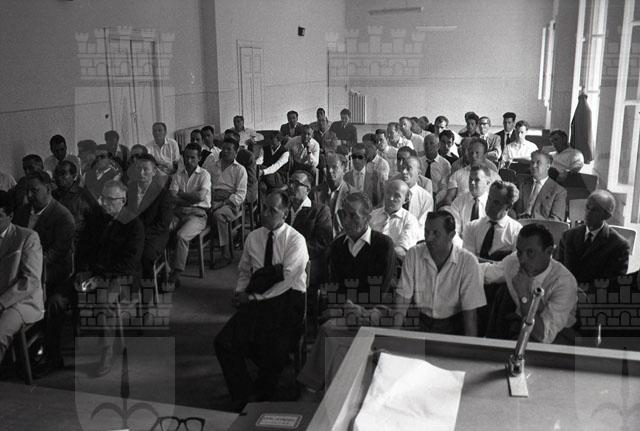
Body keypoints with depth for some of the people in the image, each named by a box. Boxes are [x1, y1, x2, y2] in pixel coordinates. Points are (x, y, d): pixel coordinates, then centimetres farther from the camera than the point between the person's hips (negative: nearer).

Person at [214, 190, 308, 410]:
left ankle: (262, 393, 8)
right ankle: (241, 395, 3)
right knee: (223, 342, -14)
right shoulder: (253, 237, 12)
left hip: (287, 299, -4)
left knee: (271, 347, -22)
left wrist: (254, 297, -13)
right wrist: (239, 292, -2)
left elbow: (286, 280, -12)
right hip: (256, 300, 4)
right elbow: (244, 271, 18)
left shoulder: (296, 240, -5)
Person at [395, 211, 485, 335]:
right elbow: (404, 294, -4)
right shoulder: (414, 254, -5)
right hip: (423, 322, 1)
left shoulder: (468, 261, -12)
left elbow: (470, 310, -12)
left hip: (454, 326, 0)